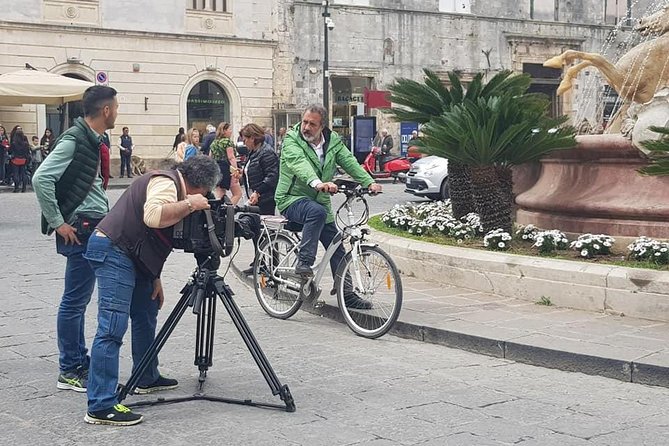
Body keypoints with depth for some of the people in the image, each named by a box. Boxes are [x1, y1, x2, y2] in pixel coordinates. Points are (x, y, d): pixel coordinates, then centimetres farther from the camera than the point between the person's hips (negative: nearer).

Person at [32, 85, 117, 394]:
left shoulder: (92, 140, 12)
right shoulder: (73, 141, -15)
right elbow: (41, 180, -22)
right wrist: (57, 223, -18)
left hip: (95, 229, 9)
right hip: (80, 231, -9)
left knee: (78, 300, 15)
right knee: (75, 301, -3)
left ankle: (80, 363, 23)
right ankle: (69, 372, 4)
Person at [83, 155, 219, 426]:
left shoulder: (171, 184, 21)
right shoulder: (166, 182, -10)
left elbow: (153, 241, 23)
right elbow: (153, 216, -31)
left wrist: (155, 278, 17)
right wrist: (189, 205, -20)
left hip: (131, 254, 11)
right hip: (113, 251, -11)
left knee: (146, 315, 21)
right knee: (112, 328, -16)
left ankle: (147, 379, 36)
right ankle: (101, 406, -19)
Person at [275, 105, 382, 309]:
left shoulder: (333, 141, 3)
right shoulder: (291, 140, -13)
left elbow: (349, 162, -7)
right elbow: (300, 164, -31)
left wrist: (369, 182, -24)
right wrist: (317, 183, -51)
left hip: (320, 200, 6)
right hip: (292, 199, -6)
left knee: (337, 247, 3)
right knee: (317, 212, -37)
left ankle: (346, 293, 10)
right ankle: (304, 263, -31)